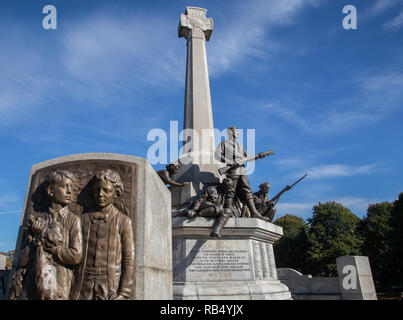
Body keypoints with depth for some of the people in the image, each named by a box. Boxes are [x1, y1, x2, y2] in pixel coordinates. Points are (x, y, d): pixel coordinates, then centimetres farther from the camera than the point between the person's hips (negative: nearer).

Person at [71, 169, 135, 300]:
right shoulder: (85, 218, 9)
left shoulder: (123, 221, 0)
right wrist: (74, 290, 2)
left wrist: (124, 293, -9)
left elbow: (129, 261, -3)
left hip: (111, 288, -2)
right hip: (84, 287, 3)